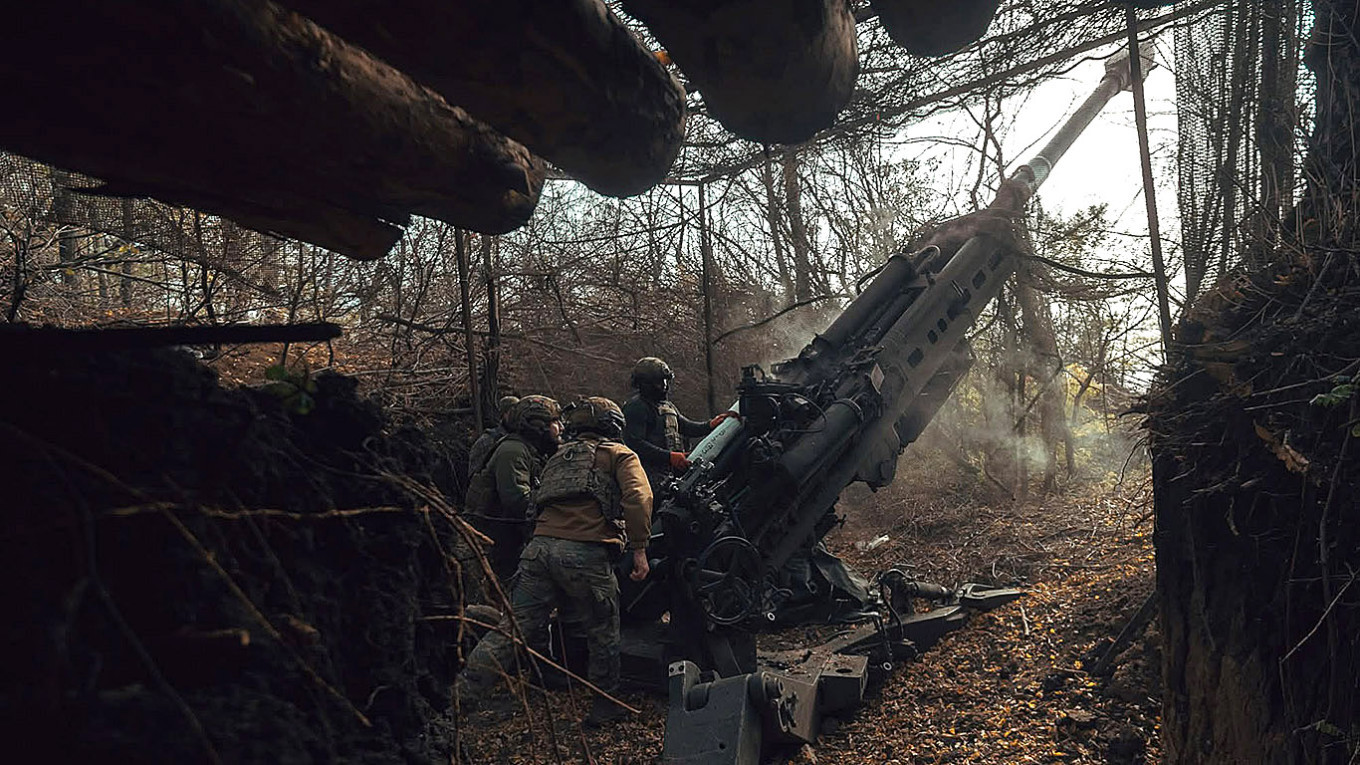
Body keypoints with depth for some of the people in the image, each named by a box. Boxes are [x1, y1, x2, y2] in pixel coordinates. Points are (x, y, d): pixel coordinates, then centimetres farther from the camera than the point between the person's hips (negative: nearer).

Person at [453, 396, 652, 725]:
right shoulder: (619, 454, 12)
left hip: (539, 547, 5)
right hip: (585, 552, -5)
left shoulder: (558, 457, 31)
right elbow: (638, 497, -5)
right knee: (603, 630, 14)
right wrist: (640, 549, -8)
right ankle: (604, 704, 24)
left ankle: (458, 696, -1)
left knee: (512, 628, 4)